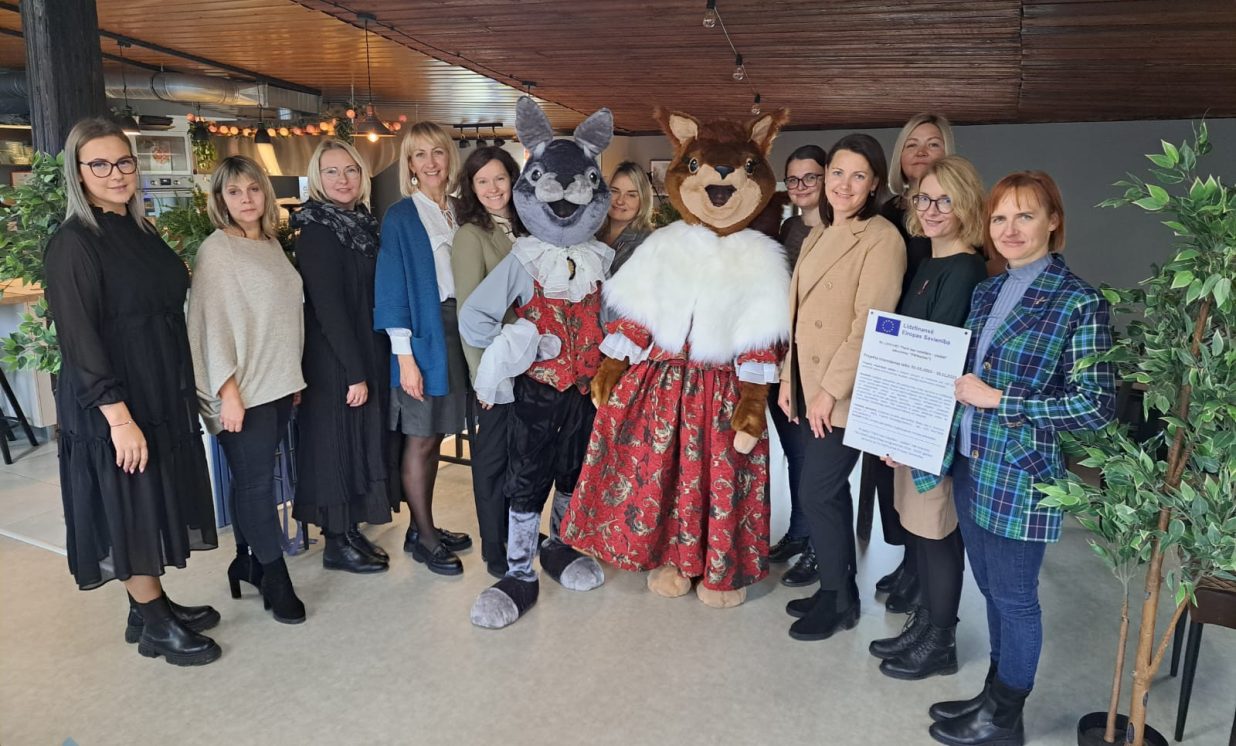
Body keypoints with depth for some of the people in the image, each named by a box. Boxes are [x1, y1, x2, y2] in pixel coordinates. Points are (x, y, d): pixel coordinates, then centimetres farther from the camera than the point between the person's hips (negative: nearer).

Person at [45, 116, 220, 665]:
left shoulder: (142, 233, 10)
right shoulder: (73, 244, -13)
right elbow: (79, 338, -18)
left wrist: (182, 389, 13)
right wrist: (119, 416, -22)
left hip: (164, 393, 8)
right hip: (112, 404, -7)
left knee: (157, 500, 15)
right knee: (128, 505, 3)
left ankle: (152, 604, 29)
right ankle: (152, 625, 17)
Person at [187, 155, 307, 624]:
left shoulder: (272, 245, 12)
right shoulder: (216, 250, -8)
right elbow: (212, 324, -12)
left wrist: (294, 376, 16)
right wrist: (228, 392, -16)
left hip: (279, 384, 6)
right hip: (244, 388, -6)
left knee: (251, 479, 13)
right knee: (256, 482, -2)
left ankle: (246, 562, 24)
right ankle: (275, 579, 7)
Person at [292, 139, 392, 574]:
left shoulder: (361, 223, 10)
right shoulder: (316, 232, -14)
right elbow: (328, 306, -18)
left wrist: (371, 364, 9)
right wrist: (354, 372, -19)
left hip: (367, 353, 8)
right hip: (333, 360, -8)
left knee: (362, 439, 14)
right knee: (337, 440, 1)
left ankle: (351, 531, 27)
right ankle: (337, 544, 15)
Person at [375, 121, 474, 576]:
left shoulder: (458, 212, 11)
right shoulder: (400, 217, -6)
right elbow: (393, 290, -10)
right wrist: (405, 355, -15)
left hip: (456, 331, 6)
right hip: (421, 334, -6)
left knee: (433, 436, 13)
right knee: (420, 439, 2)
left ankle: (423, 528, 25)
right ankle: (424, 538, 14)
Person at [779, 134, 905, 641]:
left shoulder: (882, 238, -12)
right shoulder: (819, 233, 13)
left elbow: (870, 326, -18)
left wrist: (831, 390, -18)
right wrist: (788, 378, 11)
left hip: (844, 394, -8)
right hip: (808, 385, 8)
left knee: (817, 493, -3)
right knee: (829, 490, 14)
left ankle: (839, 601, 16)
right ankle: (838, 590, 29)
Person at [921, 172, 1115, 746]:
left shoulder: (1079, 303, -13)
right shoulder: (987, 292, 8)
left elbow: (1096, 405, -15)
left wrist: (998, 400, -18)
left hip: (1020, 475, -7)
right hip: (970, 466, 7)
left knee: (1014, 597, 9)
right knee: (991, 589, 20)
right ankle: (994, 696, 38)